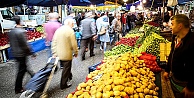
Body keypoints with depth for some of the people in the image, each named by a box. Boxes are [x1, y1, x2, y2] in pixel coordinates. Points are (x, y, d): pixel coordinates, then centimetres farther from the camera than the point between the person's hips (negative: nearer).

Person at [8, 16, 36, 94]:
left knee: (24, 66, 24)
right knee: (21, 70, 4)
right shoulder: (21, 31, -22)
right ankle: (18, 89, 14)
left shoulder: (11, 32, 3)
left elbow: (11, 43, 11)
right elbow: (25, 45, -22)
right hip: (21, 54, -8)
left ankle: (32, 75, 46)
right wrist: (32, 53, -12)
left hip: (15, 54, 8)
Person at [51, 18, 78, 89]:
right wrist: (76, 52, 1)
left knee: (65, 67, 24)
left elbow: (54, 42, 4)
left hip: (59, 54, 7)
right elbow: (74, 44, -14)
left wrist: (54, 52, 8)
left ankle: (69, 77, 43)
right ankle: (63, 85, 18)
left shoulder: (58, 30, 5)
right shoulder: (70, 31, -15)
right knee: (66, 69, 8)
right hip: (67, 54, -6)